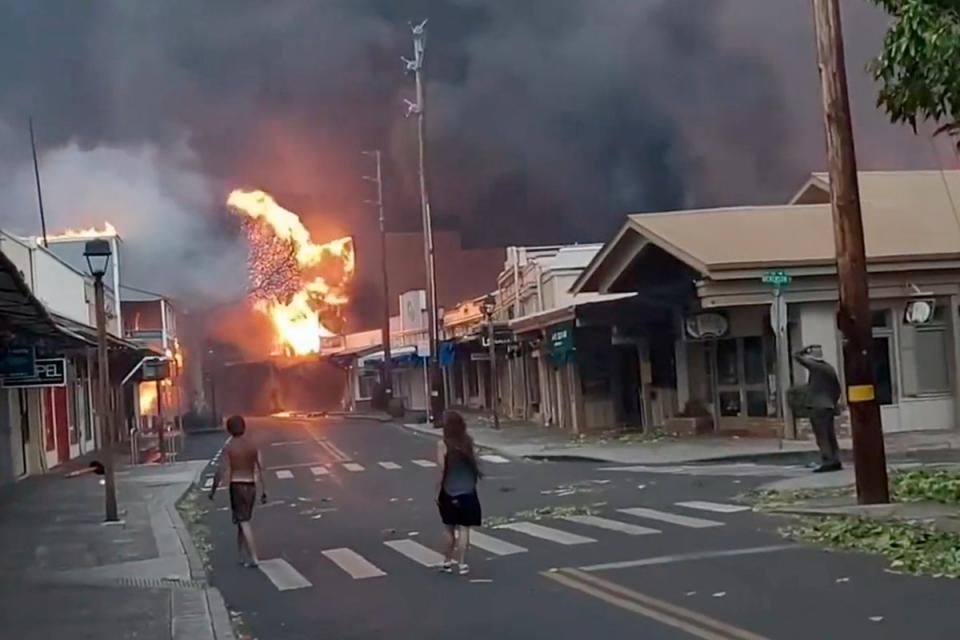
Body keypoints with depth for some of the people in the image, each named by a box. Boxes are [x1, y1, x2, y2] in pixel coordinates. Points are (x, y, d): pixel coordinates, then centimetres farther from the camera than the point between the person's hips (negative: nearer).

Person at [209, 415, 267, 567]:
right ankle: (243, 556, 19)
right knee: (242, 520, 16)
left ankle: (253, 557, -12)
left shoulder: (229, 447, -8)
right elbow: (260, 469, 2)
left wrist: (213, 490, 0)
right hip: (251, 486, 4)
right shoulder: (253, 445, 4)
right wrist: (263, 490, 6)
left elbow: (221, 471, -11)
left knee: (243, 522, -5)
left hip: (236, 486, -4)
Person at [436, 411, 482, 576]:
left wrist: (437, 492, -5)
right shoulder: (468, 441, -3)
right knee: (464, 529, 3)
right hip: (467, 491, 1)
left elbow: (441, 470, -11)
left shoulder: (443, 444, -11)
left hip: (449, 492, -1)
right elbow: (474, 463, 4)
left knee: (450, 529, 12)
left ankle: (447, 562, 21)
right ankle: (462, 563, 1)